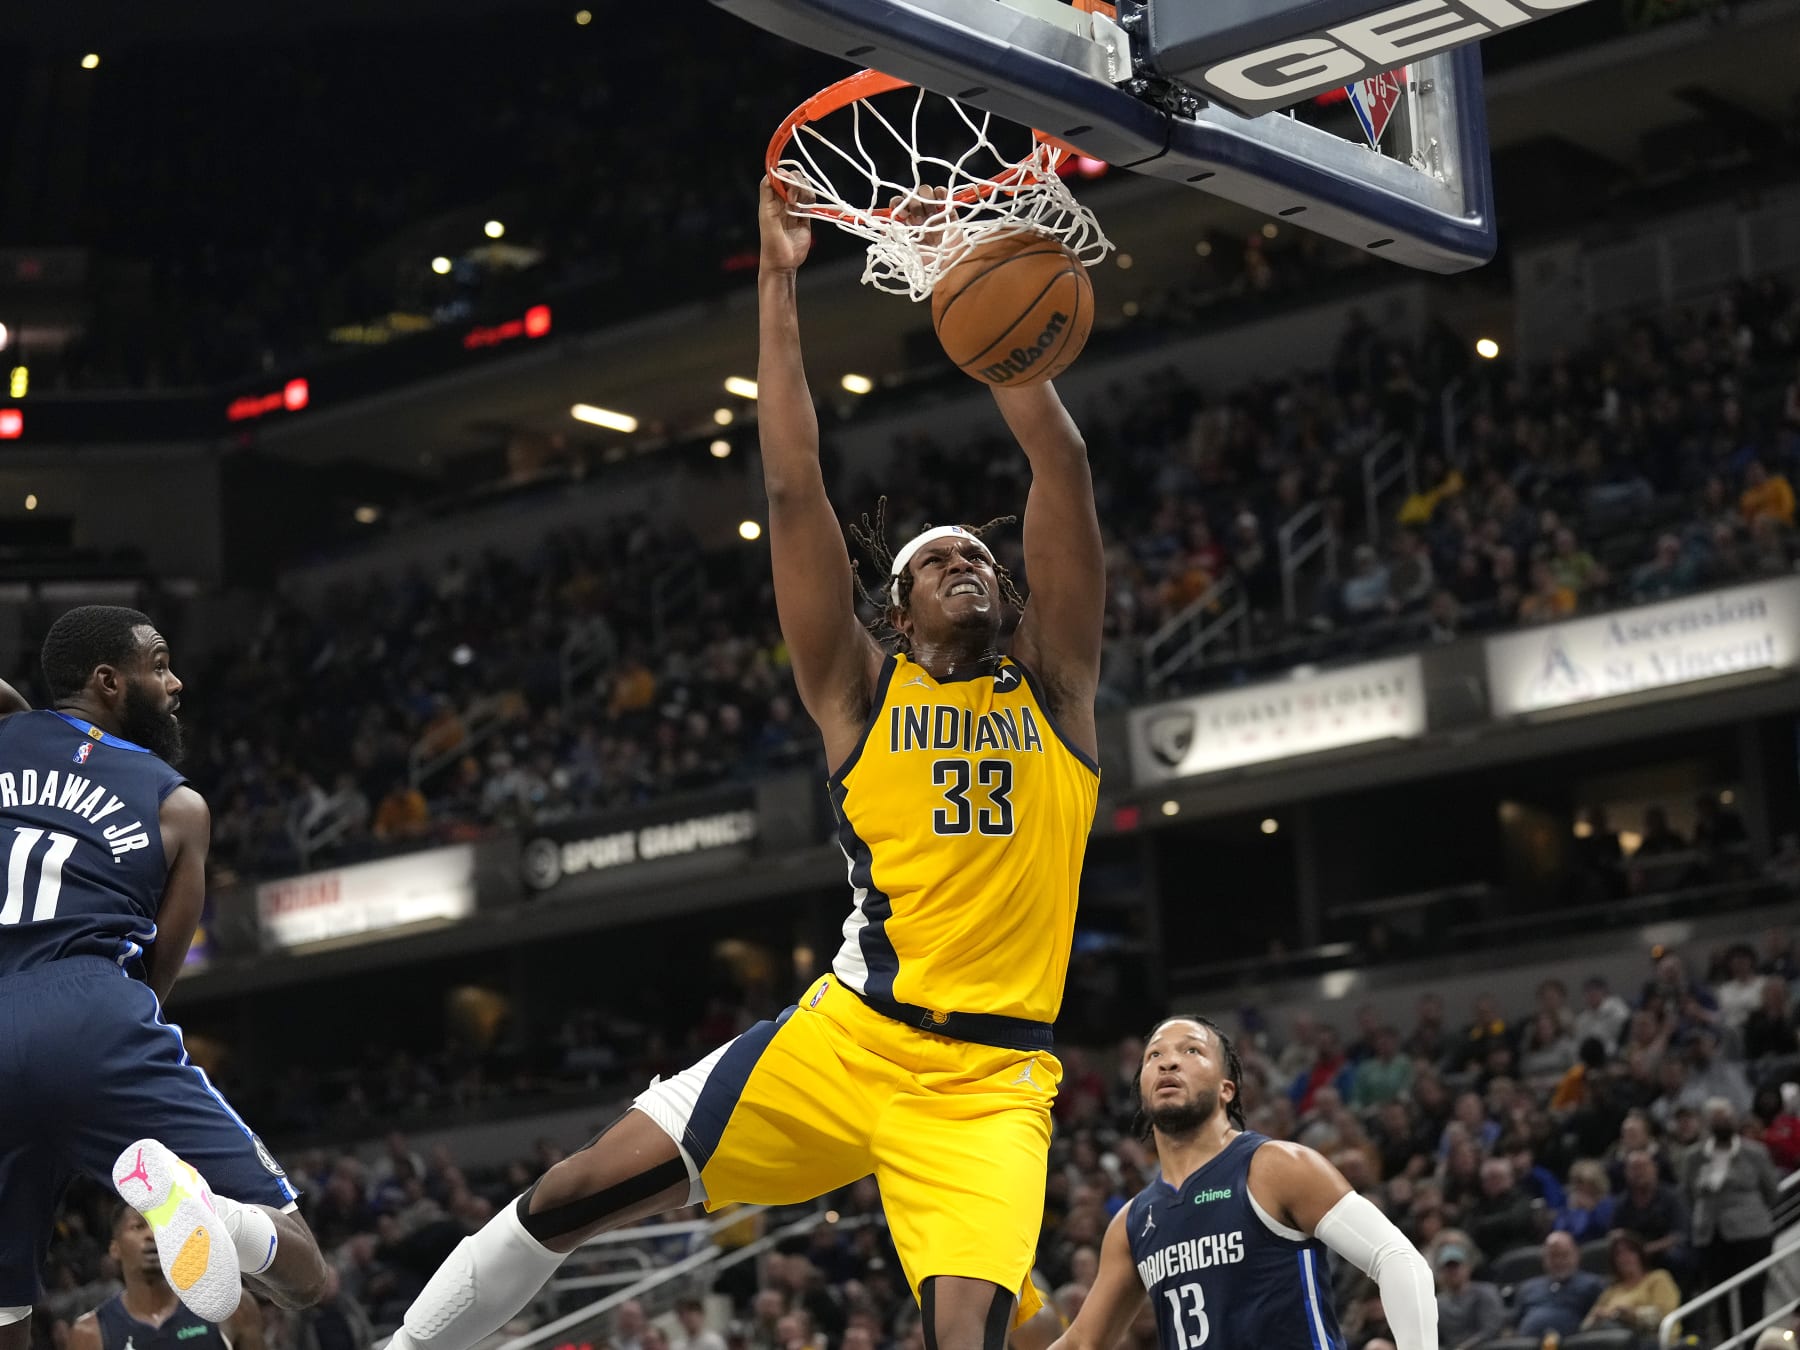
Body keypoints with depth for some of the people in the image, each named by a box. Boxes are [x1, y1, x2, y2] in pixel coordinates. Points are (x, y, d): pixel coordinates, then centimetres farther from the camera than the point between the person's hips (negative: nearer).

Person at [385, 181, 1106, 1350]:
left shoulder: (1053, 690, 12)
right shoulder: (863, 693, 9)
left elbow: (1065, 477, 3)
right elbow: (794, 492, 2)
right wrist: (780, 288, -1)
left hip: (989, 1076, 0)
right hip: (847, 1035, 0)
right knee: (583, 1191, -4)